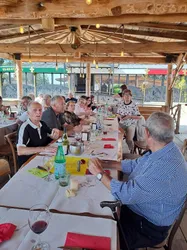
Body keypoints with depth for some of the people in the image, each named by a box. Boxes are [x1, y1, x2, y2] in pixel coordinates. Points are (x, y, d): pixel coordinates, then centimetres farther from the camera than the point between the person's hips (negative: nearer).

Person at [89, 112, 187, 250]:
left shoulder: (165, 169, -37)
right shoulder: (163, 150, -7)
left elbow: (126, 194, -32)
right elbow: (134, 165, 6)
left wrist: (100, 173, -18)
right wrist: (104, 163, -2)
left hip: (148, 227, -7)